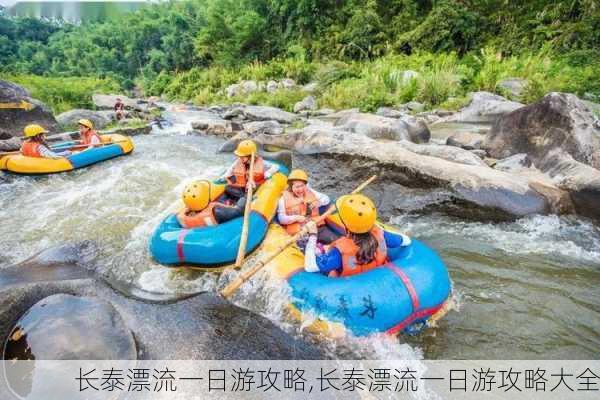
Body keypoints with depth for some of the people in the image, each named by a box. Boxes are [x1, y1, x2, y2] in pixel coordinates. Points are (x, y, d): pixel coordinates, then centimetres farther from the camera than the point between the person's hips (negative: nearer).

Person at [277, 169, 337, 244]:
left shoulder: (310, 192, 14)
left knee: (333, 240, -17)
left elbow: (327, 199, 17)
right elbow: (281, 218, -1)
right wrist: (295, 218, -17)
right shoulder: (284, 199, 4)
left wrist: (319, 202, -6)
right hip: (298, 232, -3)